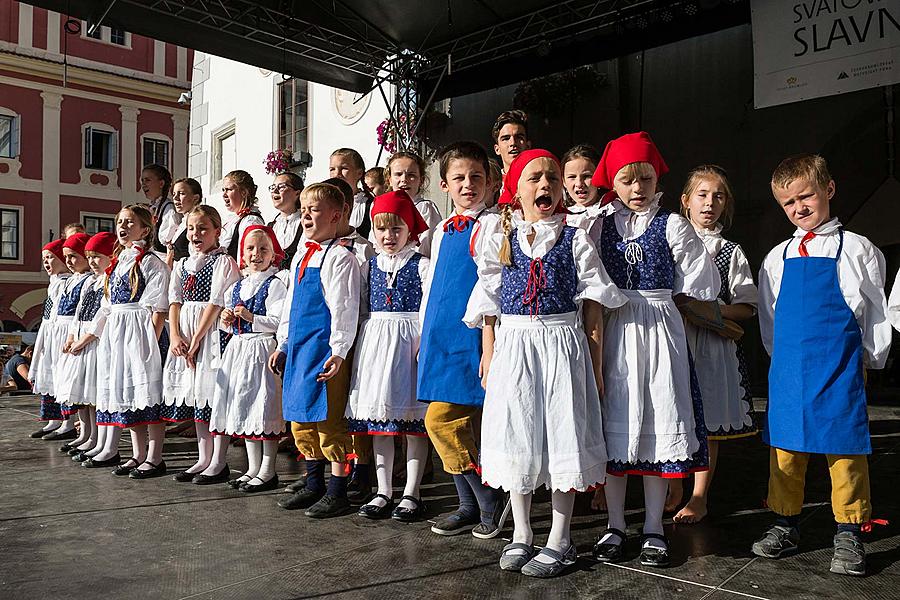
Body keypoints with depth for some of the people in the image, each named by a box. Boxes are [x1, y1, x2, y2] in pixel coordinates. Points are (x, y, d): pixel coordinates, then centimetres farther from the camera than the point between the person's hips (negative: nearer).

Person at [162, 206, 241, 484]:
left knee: (214, 396, -5)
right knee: (194, 397, 11)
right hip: (185, 335, 7)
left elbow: (216, 303, -13)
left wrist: (196, 339, -15)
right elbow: (175, 302, 9)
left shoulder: (224, 262, -6)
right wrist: (175, 336, -5)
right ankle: (203, 460, 21)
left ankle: (218, 463, 4)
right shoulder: (182, 265, 15)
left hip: (212, 332, -7)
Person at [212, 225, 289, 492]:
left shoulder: (275, 283, -8)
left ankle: (268, 471, 7)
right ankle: (253, 468, 24)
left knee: (264, 411, -4)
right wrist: (226, 321, 2)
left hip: (262, 349, -8)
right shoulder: (236, 287, 15)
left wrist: (251, 317, -21)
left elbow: (279, 321, -17)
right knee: (244, 410, 13)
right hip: (238, 350, 8)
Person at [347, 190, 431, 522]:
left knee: (413, 420, 0)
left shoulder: (421, 265, -2)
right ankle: (383, 492, 18)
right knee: (377, 419, 8)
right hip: (374, 341, 5)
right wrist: (362, 342, 9)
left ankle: (412, 494, 11)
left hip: (409, 341, -5)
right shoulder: (369, 265, 12)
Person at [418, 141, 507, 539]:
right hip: (440, 336, 7)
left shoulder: (490, 225, -5)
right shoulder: (442, 230, 16)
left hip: (469, 335, -7)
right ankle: (471, 506, 22)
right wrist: (425, 333, 19)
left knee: (442, 418, -12)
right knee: (463, 424, 11)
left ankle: (490, 498, 4)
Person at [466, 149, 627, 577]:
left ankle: (559, 541, 17)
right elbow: (489, 309, 7)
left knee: (563, 437, 2)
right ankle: (521, 534, 25)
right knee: (516, 437, 8)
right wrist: (488, 362, 4)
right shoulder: (501, 242, 6)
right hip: (513, 348, 2)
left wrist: (595, 365, -1)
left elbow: (592, 307, 1)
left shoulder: (574, 240, 2)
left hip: (563, 344, -2)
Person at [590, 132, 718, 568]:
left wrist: (655, 303, 5)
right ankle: (615, 525, 18)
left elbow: (699, 287, 4)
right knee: (614, 423, 4)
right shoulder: (600, 226, 7)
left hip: (660, 332, -1)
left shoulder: (672, 225, 3)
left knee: (658, 422, 2)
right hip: (613, 333, 1)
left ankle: (654, 528, 16)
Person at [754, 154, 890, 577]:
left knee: (845, 447, 1)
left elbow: (876, 311, 7)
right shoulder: (777, 258, 11)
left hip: (840, 367, -3)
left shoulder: (857, 250, 3)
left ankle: (849, 535, 14)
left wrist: (869, 360, 6)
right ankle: (785, 526, 20)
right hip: (788, 367, 3)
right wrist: (783, 358, 12)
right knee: (784, 446, 7)